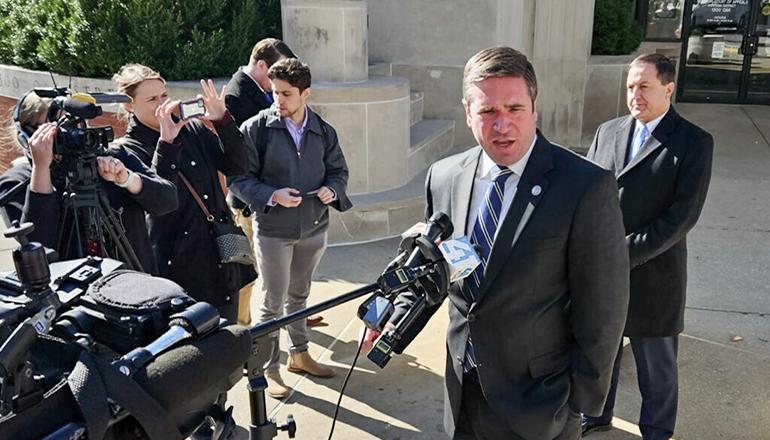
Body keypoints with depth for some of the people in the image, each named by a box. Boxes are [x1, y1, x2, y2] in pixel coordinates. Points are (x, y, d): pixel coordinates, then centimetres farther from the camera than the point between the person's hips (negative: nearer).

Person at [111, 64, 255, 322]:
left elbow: (237, 167, 2)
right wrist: (167, 142, -24)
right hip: (180, 269, -4)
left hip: (223, 261, 5)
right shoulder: (128, 150, -6)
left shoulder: (194, 128, 6)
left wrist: (223, 120, -8)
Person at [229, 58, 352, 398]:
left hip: (314, 228, 4)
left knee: (299, 295, 21)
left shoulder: (323, 132, 1)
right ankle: (268, 368, 20)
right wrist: (272, 196, -24)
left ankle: (299, 354, 38)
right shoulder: (256, 128, -11)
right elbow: (239, 179, -9)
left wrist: (332, 190, -11)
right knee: (273, 302, 4)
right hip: (273, 230, -4)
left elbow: (339, 171, 11)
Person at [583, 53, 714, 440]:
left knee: (656, 366, 14)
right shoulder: (607, 132, 5)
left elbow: (683, 215, -16)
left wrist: (625, 254, -19)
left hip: (651, 274, -4)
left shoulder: (694, 142, -9)